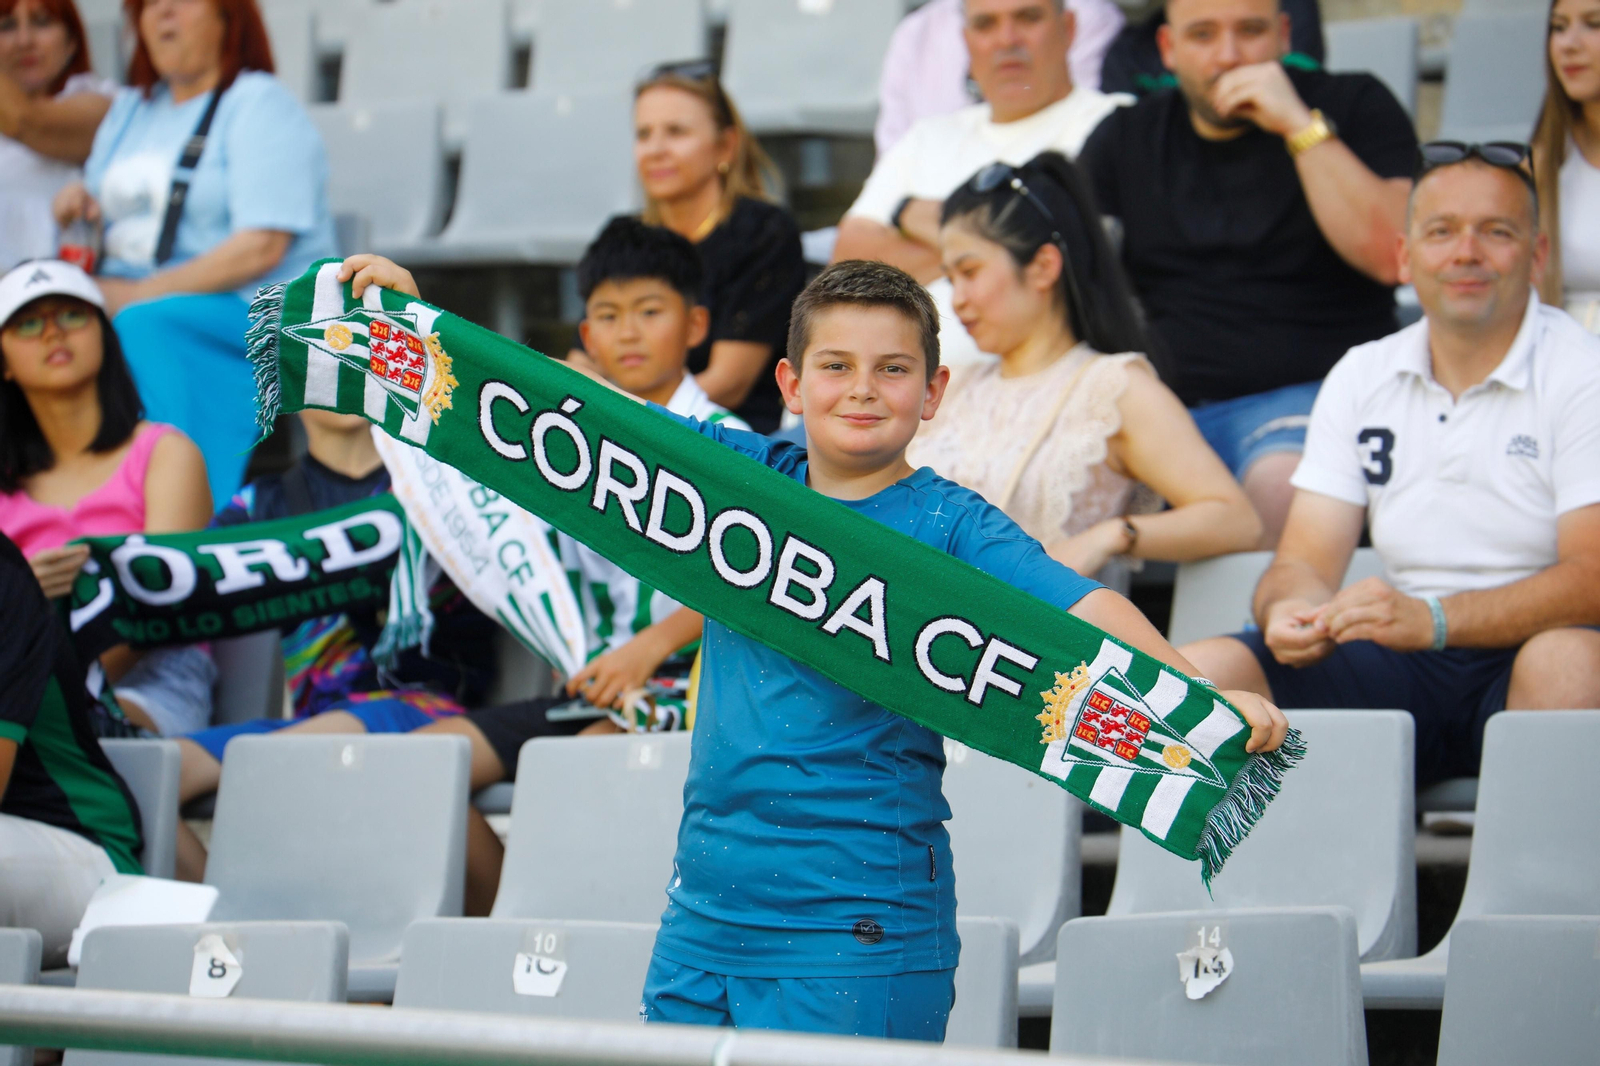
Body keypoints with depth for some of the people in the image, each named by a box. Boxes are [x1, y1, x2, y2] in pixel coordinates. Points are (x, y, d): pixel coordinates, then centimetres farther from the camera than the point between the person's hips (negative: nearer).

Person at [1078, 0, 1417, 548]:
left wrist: (1300, 126, -11)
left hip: (1308, 388, -3)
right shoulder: (1128, 137, 18)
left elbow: (1388, 255, -8)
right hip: (1168, 400, 3)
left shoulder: (1354, 107, 8)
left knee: (1281, 487, -36)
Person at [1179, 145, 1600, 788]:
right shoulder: (1361, 378, 12)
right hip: (1402, 669, 4)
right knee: (1200, 674, -18)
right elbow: (1304, 563, 8)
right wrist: (1290, 611, -18)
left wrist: (1433, 620, -30)